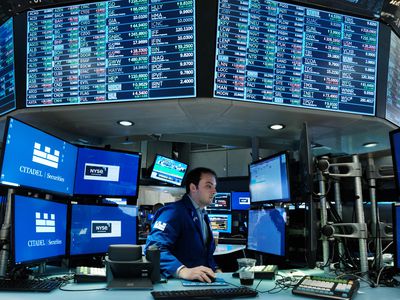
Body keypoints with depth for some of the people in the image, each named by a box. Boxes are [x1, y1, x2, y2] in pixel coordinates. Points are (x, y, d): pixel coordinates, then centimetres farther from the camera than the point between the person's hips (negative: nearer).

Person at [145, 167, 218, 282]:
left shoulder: (203, 215, 17)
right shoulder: (174, 212, -11)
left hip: (202, 282, 6)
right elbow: (155, 248, -23)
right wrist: (183, 271, -34)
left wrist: (214, 270, 13)